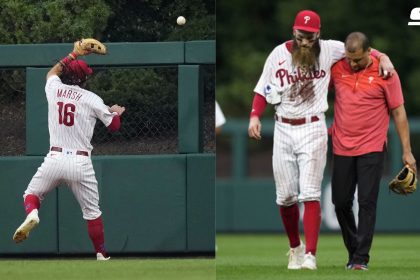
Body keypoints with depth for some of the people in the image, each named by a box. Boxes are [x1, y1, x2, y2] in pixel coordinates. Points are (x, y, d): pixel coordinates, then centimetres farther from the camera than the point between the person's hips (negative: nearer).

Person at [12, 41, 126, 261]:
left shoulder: (54, 89, 7)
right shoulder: (92, 99, -1)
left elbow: (52, 72, 33)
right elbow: (114, 125, 10)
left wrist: (74, 55, 40)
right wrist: (116, 112, 32)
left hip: (54, 158, 1)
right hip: (80, 163, -1)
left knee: (32, 194, 18)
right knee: (92, 211, 11)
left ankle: (31, 214, -16)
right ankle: (101, 254, 14)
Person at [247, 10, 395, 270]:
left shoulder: (328, 50, -2)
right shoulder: (279, 54, 1)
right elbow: (263, 90, 7)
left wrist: (382, 57, -7)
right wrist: (255, 116, -6)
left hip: (313, 130, -2)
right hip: (284, 130, 2)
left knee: (310, 194, -11)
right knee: (286, 196, 6)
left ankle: (310, 255, -13)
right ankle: (295, 247, 25)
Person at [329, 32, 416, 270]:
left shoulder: (385, 73, -7)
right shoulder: (337, 69, 1)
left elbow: (398, 112, -2)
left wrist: (407, 151, -4)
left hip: (372, 149, -4)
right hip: (342, 148, 4)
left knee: (367, 202, -9)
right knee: (341, 203, 6)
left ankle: (361, 258, -9)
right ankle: (353, 250, 23)